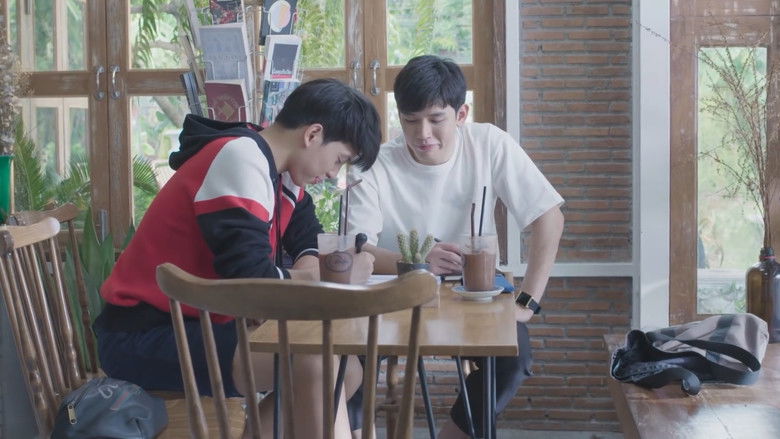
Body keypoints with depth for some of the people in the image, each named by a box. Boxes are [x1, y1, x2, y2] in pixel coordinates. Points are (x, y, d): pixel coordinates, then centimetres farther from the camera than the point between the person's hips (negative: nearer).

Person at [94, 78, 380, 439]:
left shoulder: (278, 166, 9)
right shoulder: (241, 161, -20)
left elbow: (309, 239, 17)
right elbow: (251, 281, -28)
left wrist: (308, 269, -7)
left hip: (194, 323, 10)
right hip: (143, 337, -10)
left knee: (346, 369, 2)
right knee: (314, 365, -26)